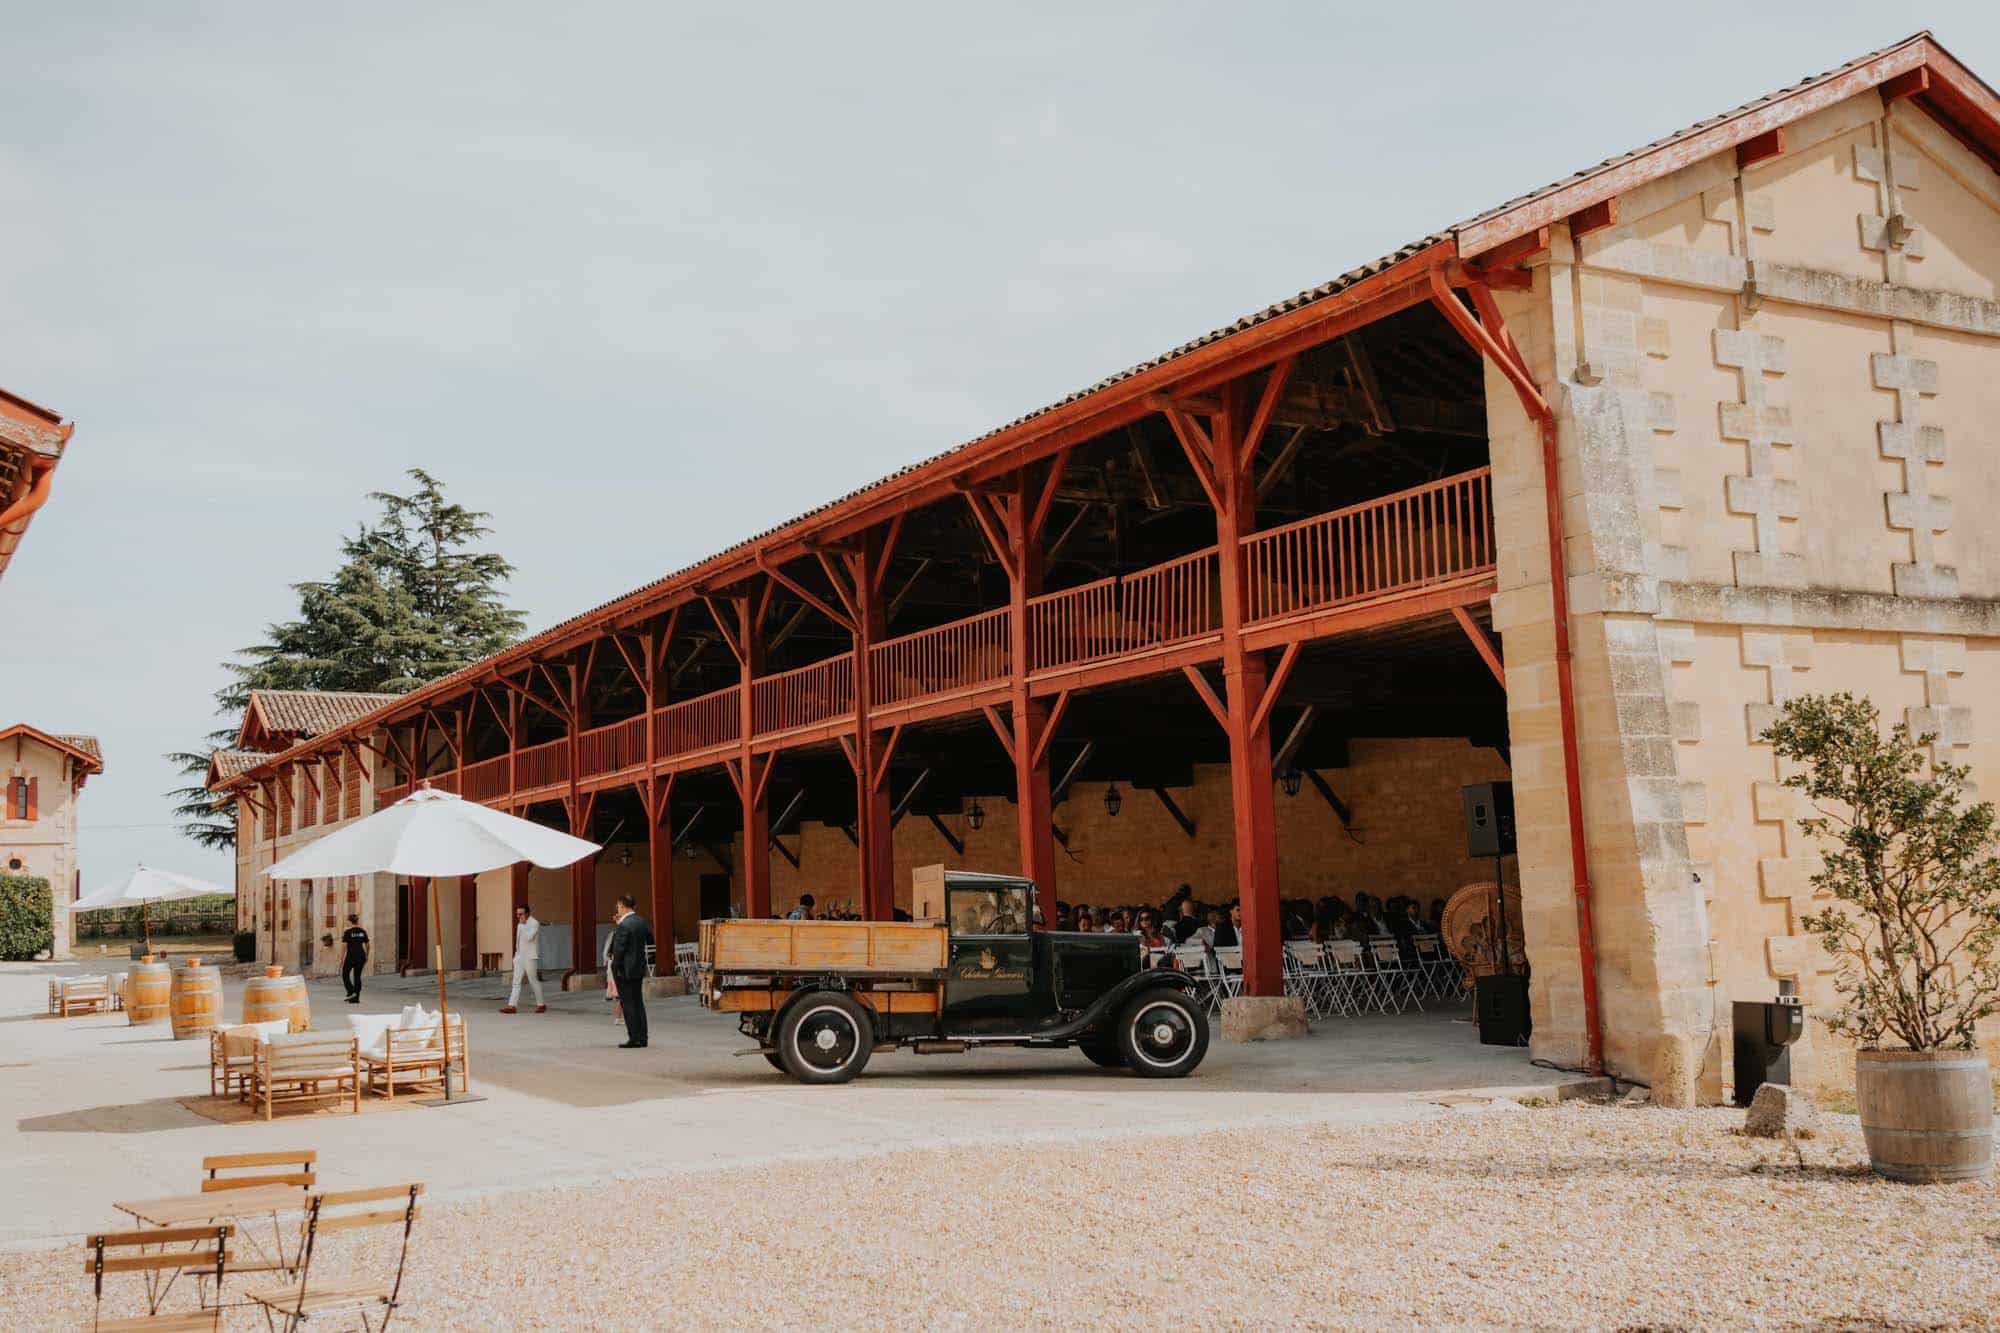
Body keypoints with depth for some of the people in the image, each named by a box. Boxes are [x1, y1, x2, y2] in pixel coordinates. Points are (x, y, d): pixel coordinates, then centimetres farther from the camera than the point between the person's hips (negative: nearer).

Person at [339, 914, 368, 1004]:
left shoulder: (347, 932, -9)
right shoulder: (363, 932, 6)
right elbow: (367, 945, 10)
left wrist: (341, 959, -5)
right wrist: (366, 957, 20)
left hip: (351, 956, -5)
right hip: (361, 956, 5)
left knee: (345, 974, 12)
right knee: (357, 976, 10)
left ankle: (351, 992, -4)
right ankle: (356, 997, 7)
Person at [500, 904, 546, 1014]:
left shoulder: (534, 923, -11)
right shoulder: (520, 924, 14)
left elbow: (529, 937, -26)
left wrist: (522, 924, -19)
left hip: (530, 957, -7)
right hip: (519, 957, 7)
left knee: (534, 981, 1)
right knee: (516, 981, -2)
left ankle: (541, 1005, 13)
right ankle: (512, 1006, -8)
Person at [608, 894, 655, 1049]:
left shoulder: (623, 926, -18)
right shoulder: (642, 922, 5)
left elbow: (619, 950, -19)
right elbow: (650, 939, 18)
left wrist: (616, 969, -8)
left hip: (625, 969, -8)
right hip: (639, 968, 8)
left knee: (628, 1004, -2)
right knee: (638, 1003, 12)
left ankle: (634, 1039, -2)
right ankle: (642, 1038, 15)